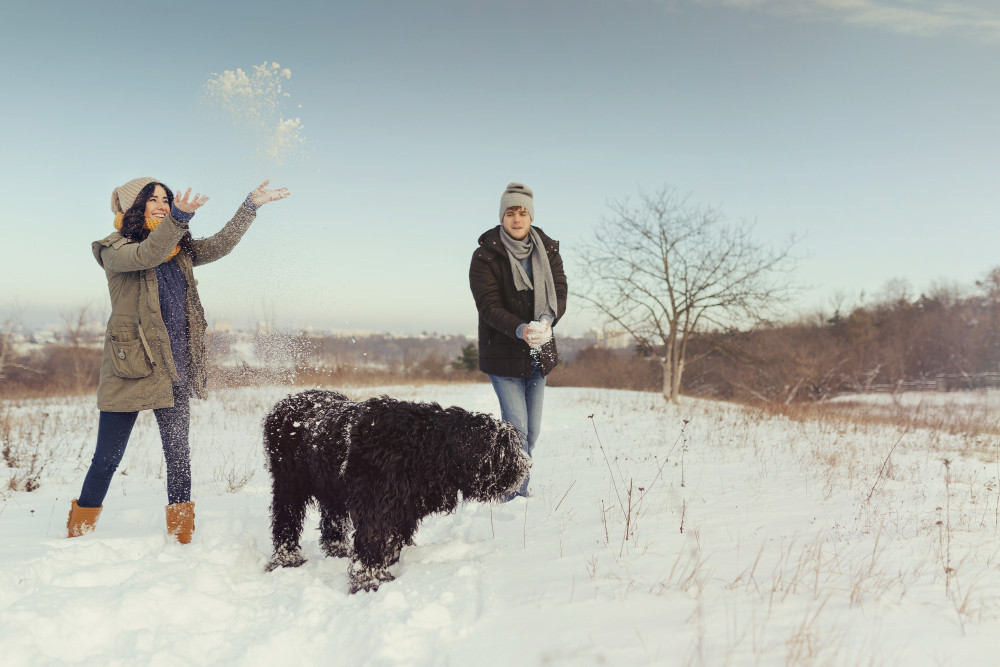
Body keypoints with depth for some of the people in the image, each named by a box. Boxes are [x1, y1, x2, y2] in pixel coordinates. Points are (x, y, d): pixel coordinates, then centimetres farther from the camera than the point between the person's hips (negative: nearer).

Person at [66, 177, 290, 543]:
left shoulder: (179, 250, 13)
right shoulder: (114, 250, -5)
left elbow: (220, 244, 12)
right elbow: (146, 256, -24)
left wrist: (252, 204, 6)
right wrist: (178, 218, -39)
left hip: (174, 369, 5)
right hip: (129, 368, -5)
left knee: (178, 455, 6)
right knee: (108, 458, 2)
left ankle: (181, 538, 16)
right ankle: (77, 535, 19)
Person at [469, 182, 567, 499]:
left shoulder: (548, 250, 3)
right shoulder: (485, 256, -10)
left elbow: (559, 291, -2)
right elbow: (489, 306, -16)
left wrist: (547, 319, -24)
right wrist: (519, 330, -33)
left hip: (539, 352, 5)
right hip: (502, 352, -5)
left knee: (532, 430, 11)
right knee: (516, 427, -10)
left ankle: (515, 488, 28)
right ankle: (518, 496, 0)